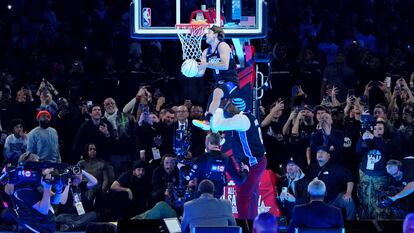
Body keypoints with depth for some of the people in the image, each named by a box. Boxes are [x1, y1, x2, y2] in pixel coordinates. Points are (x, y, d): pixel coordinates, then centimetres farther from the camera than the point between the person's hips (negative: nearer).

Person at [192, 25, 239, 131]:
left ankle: (207, 121, -53)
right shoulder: (206, 52, 15)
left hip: (231, 82, -10)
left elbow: (225, 65, -23)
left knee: (217, 92, -40)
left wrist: (206, 65, -24)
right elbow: (200, 73, 13)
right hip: (220, 83, 10)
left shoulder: (222, 46, -8)